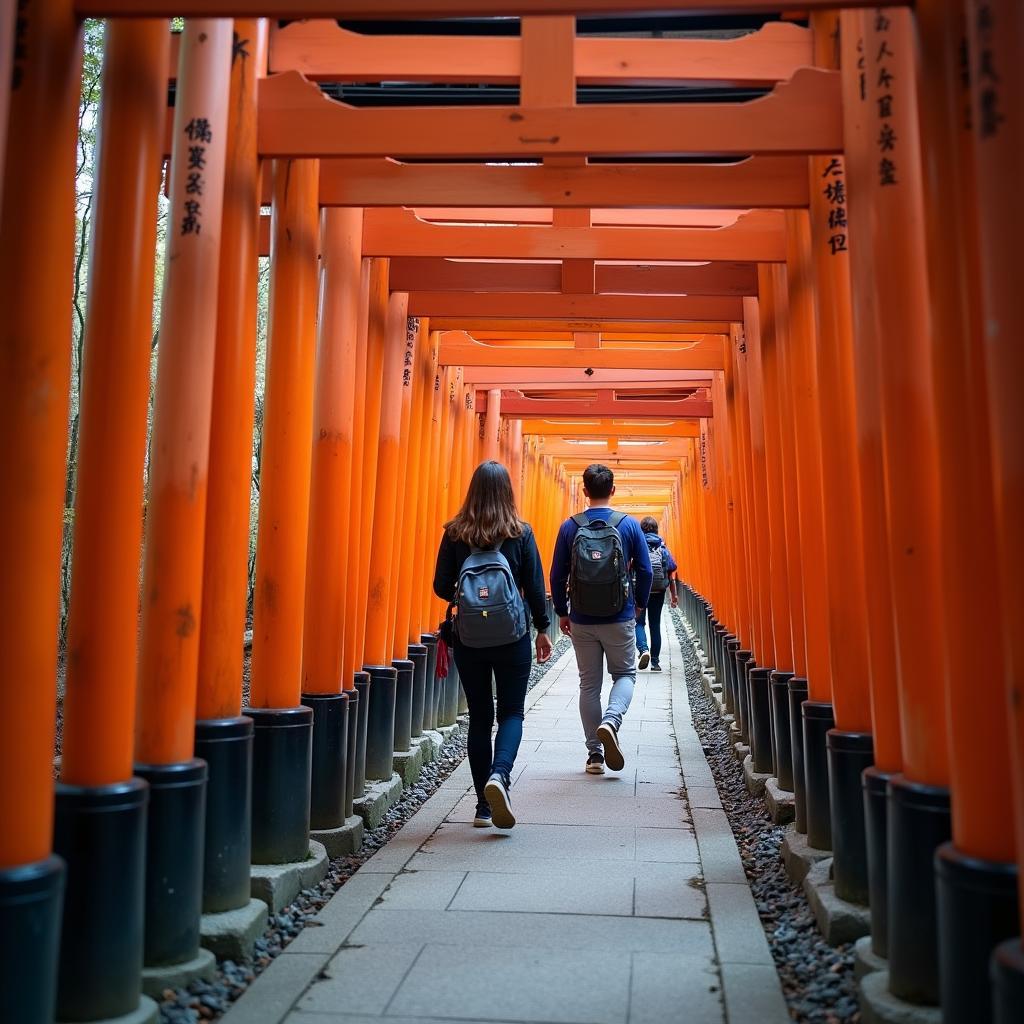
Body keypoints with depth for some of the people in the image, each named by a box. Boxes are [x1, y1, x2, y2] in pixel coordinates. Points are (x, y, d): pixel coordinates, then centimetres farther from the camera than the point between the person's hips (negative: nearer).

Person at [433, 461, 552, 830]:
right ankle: (499, 774, -15)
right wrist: (542, 629, 8)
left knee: (479, 717, 11)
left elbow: (442, 587, 0)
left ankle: (484, 806, 14)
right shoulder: (520, 532, -5)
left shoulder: (455, 533, -3)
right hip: (512, 637, -1)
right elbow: (535, 587, -3)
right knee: (511, 713, 11)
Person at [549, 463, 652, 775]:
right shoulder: (629, 524, -4)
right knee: (624, 674, 15)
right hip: (620, 618, -1)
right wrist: (640, 604, 15)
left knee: (589, 684, 11)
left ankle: (595, 753, 15)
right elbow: (645, 571, -1)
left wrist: (562, 613, 12)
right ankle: (611, 721, -12)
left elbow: (557, 575, 0)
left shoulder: (570, 527, -3)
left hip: (582, 620, 1)